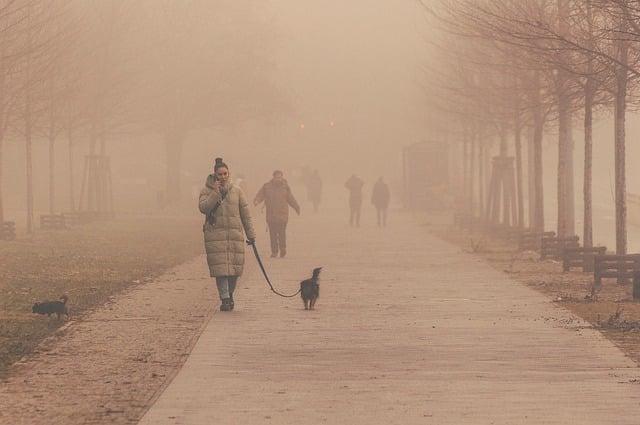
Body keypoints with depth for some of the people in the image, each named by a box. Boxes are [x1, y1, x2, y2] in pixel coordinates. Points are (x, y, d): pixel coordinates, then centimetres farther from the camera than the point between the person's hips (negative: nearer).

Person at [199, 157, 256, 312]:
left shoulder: (236, 191, 9)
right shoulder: (207, 190, 5)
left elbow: (245, 214, 12)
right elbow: (203, 207, -11)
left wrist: (251, 235, 11)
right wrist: (215, 193, -17)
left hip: (235, 234, 2)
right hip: (215, 234, -2)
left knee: (235, 267, 2)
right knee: (220, 268, -8)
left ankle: (229, 294, 23)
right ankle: (225, 299, -5)